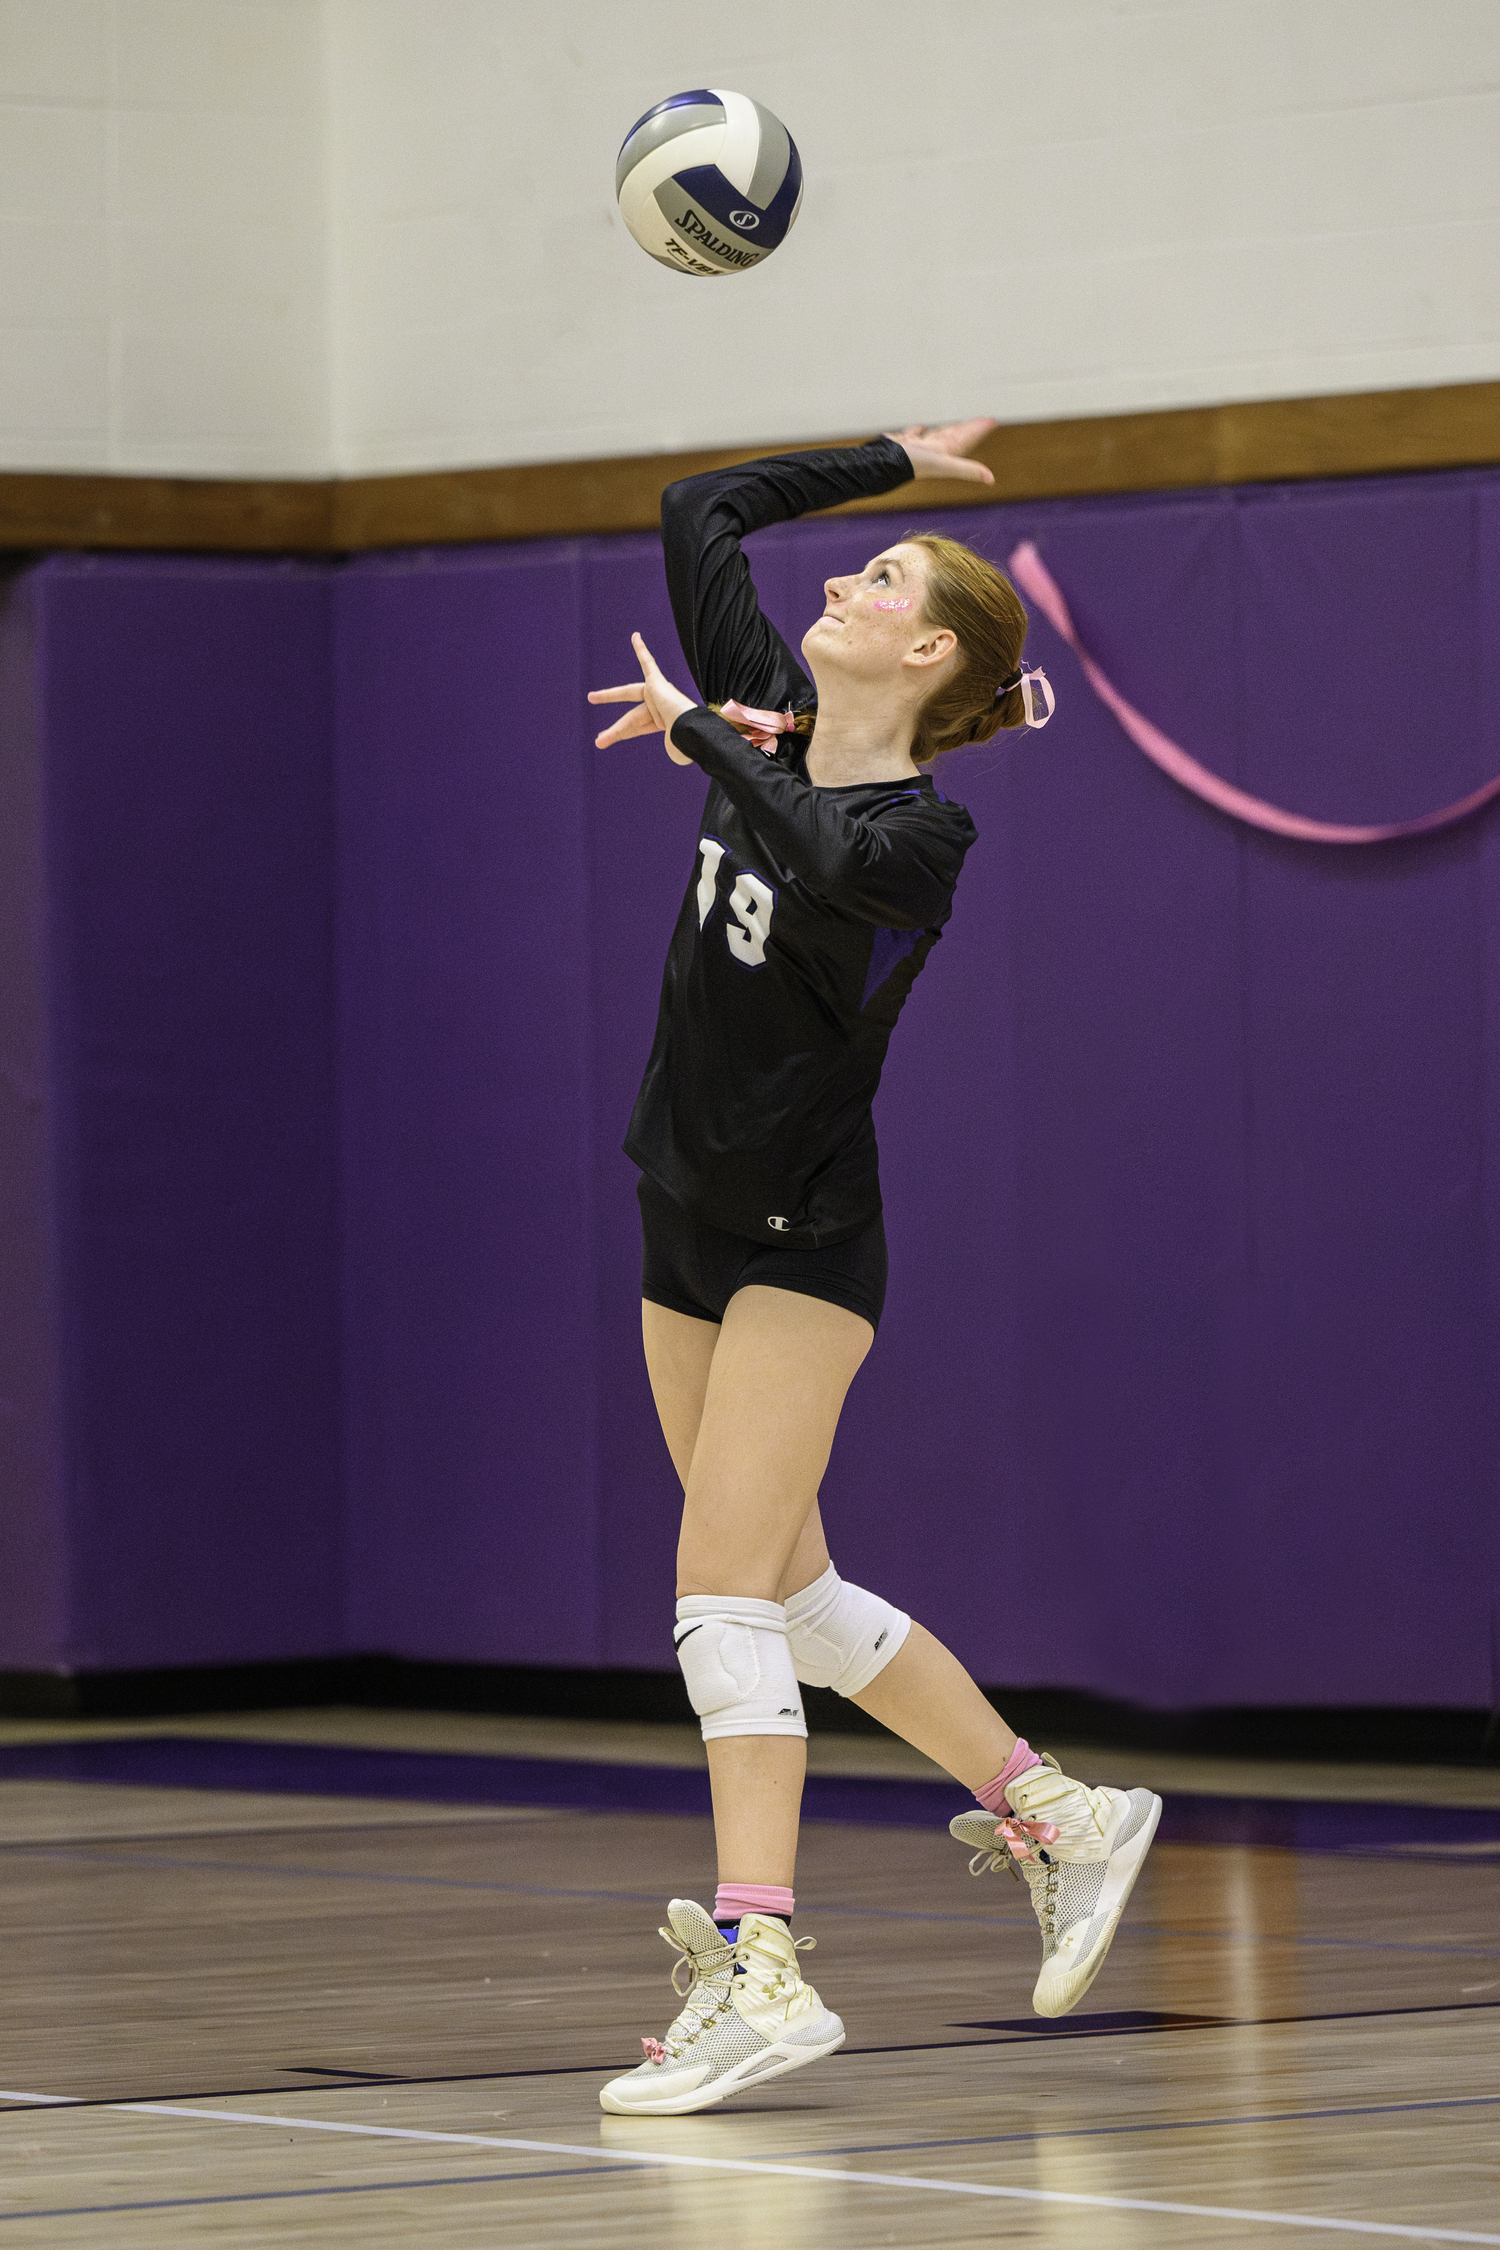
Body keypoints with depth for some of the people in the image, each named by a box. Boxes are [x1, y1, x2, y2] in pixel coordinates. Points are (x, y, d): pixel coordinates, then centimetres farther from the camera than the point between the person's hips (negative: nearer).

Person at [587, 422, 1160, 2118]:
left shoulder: (920, 836, -15)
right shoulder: (771, 716, 5)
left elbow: (822, 866, -40)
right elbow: (697, 509, 13)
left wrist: (695, 730, -31)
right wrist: (888, 462, 18)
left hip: (803, 1238, -8)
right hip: (690, 1223, 8)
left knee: (724, 1580, -17)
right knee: (790, 1589, 12)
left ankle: (757, 1973, -20)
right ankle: (1056, 1819, 25)